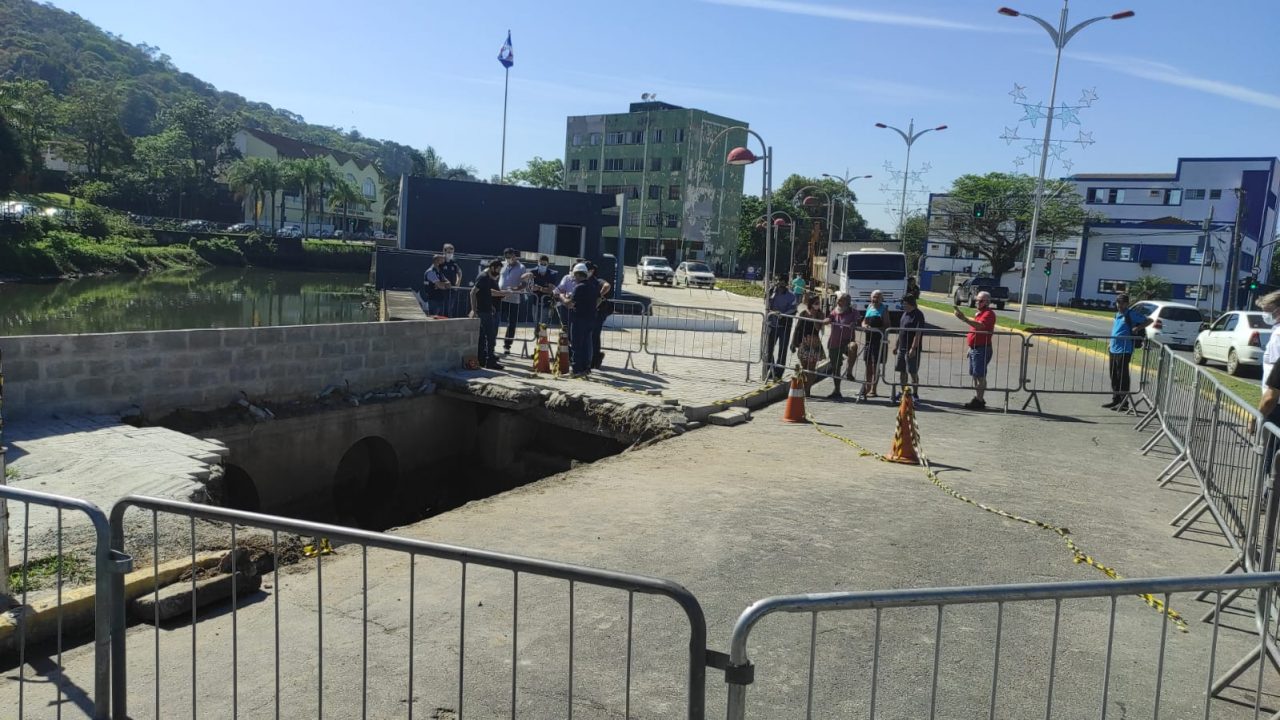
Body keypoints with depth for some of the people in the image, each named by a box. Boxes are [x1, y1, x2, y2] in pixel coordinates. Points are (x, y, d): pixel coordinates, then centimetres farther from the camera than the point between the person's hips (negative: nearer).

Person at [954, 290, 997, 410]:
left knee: (980, 376, -8)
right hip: (974, 349, 10)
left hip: (982, 349, -10)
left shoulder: (988, 313, -13)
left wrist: (965, 319, -45)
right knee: (975, 375, 14)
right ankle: (977, 398, 22)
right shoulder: (979, 313, 19)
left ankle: (979, 400, -5)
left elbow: (980, 326, -33)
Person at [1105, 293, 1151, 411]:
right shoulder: (1117, 314, 16)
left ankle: (1124, 403, 0)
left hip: (1124, 351, -8)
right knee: (1114, 377, 13)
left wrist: (1137, 328, -14)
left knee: (1123, 377, -5)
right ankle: (1115, 400, 22)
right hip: (1113, 350, 8)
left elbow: (1149, 320, -5)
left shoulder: (1132, 314, -7)